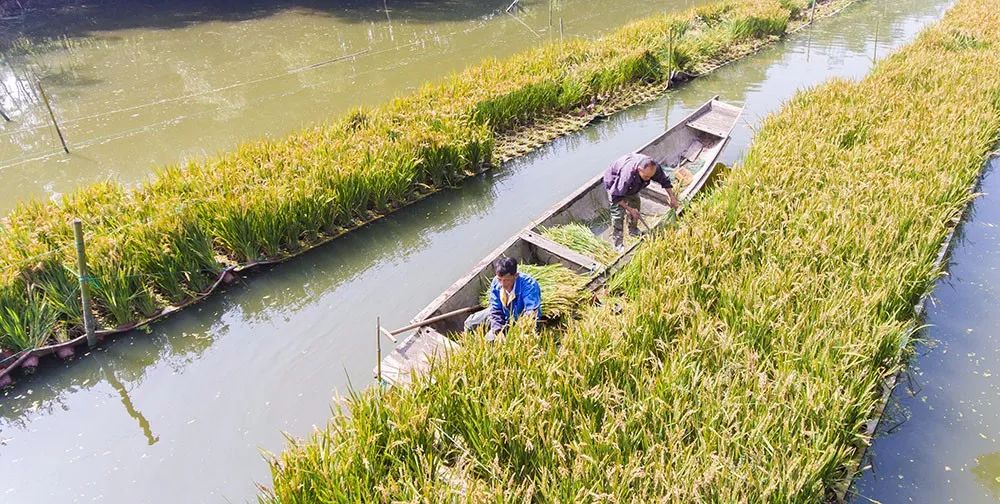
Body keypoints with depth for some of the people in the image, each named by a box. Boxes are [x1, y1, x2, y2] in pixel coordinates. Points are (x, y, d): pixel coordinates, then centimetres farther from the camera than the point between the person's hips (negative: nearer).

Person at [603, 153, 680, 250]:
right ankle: (618, 244, -2)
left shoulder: (654, 167, -29)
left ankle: (633, 230, 38)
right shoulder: (628, 175, -47)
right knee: (618, 212, -11)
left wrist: (672, 197, -6)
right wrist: (630, 209, -29)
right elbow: (616, 196, -34)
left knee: (635, 204, 14)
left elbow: (664, 180, -7)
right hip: (614, 183, -6)